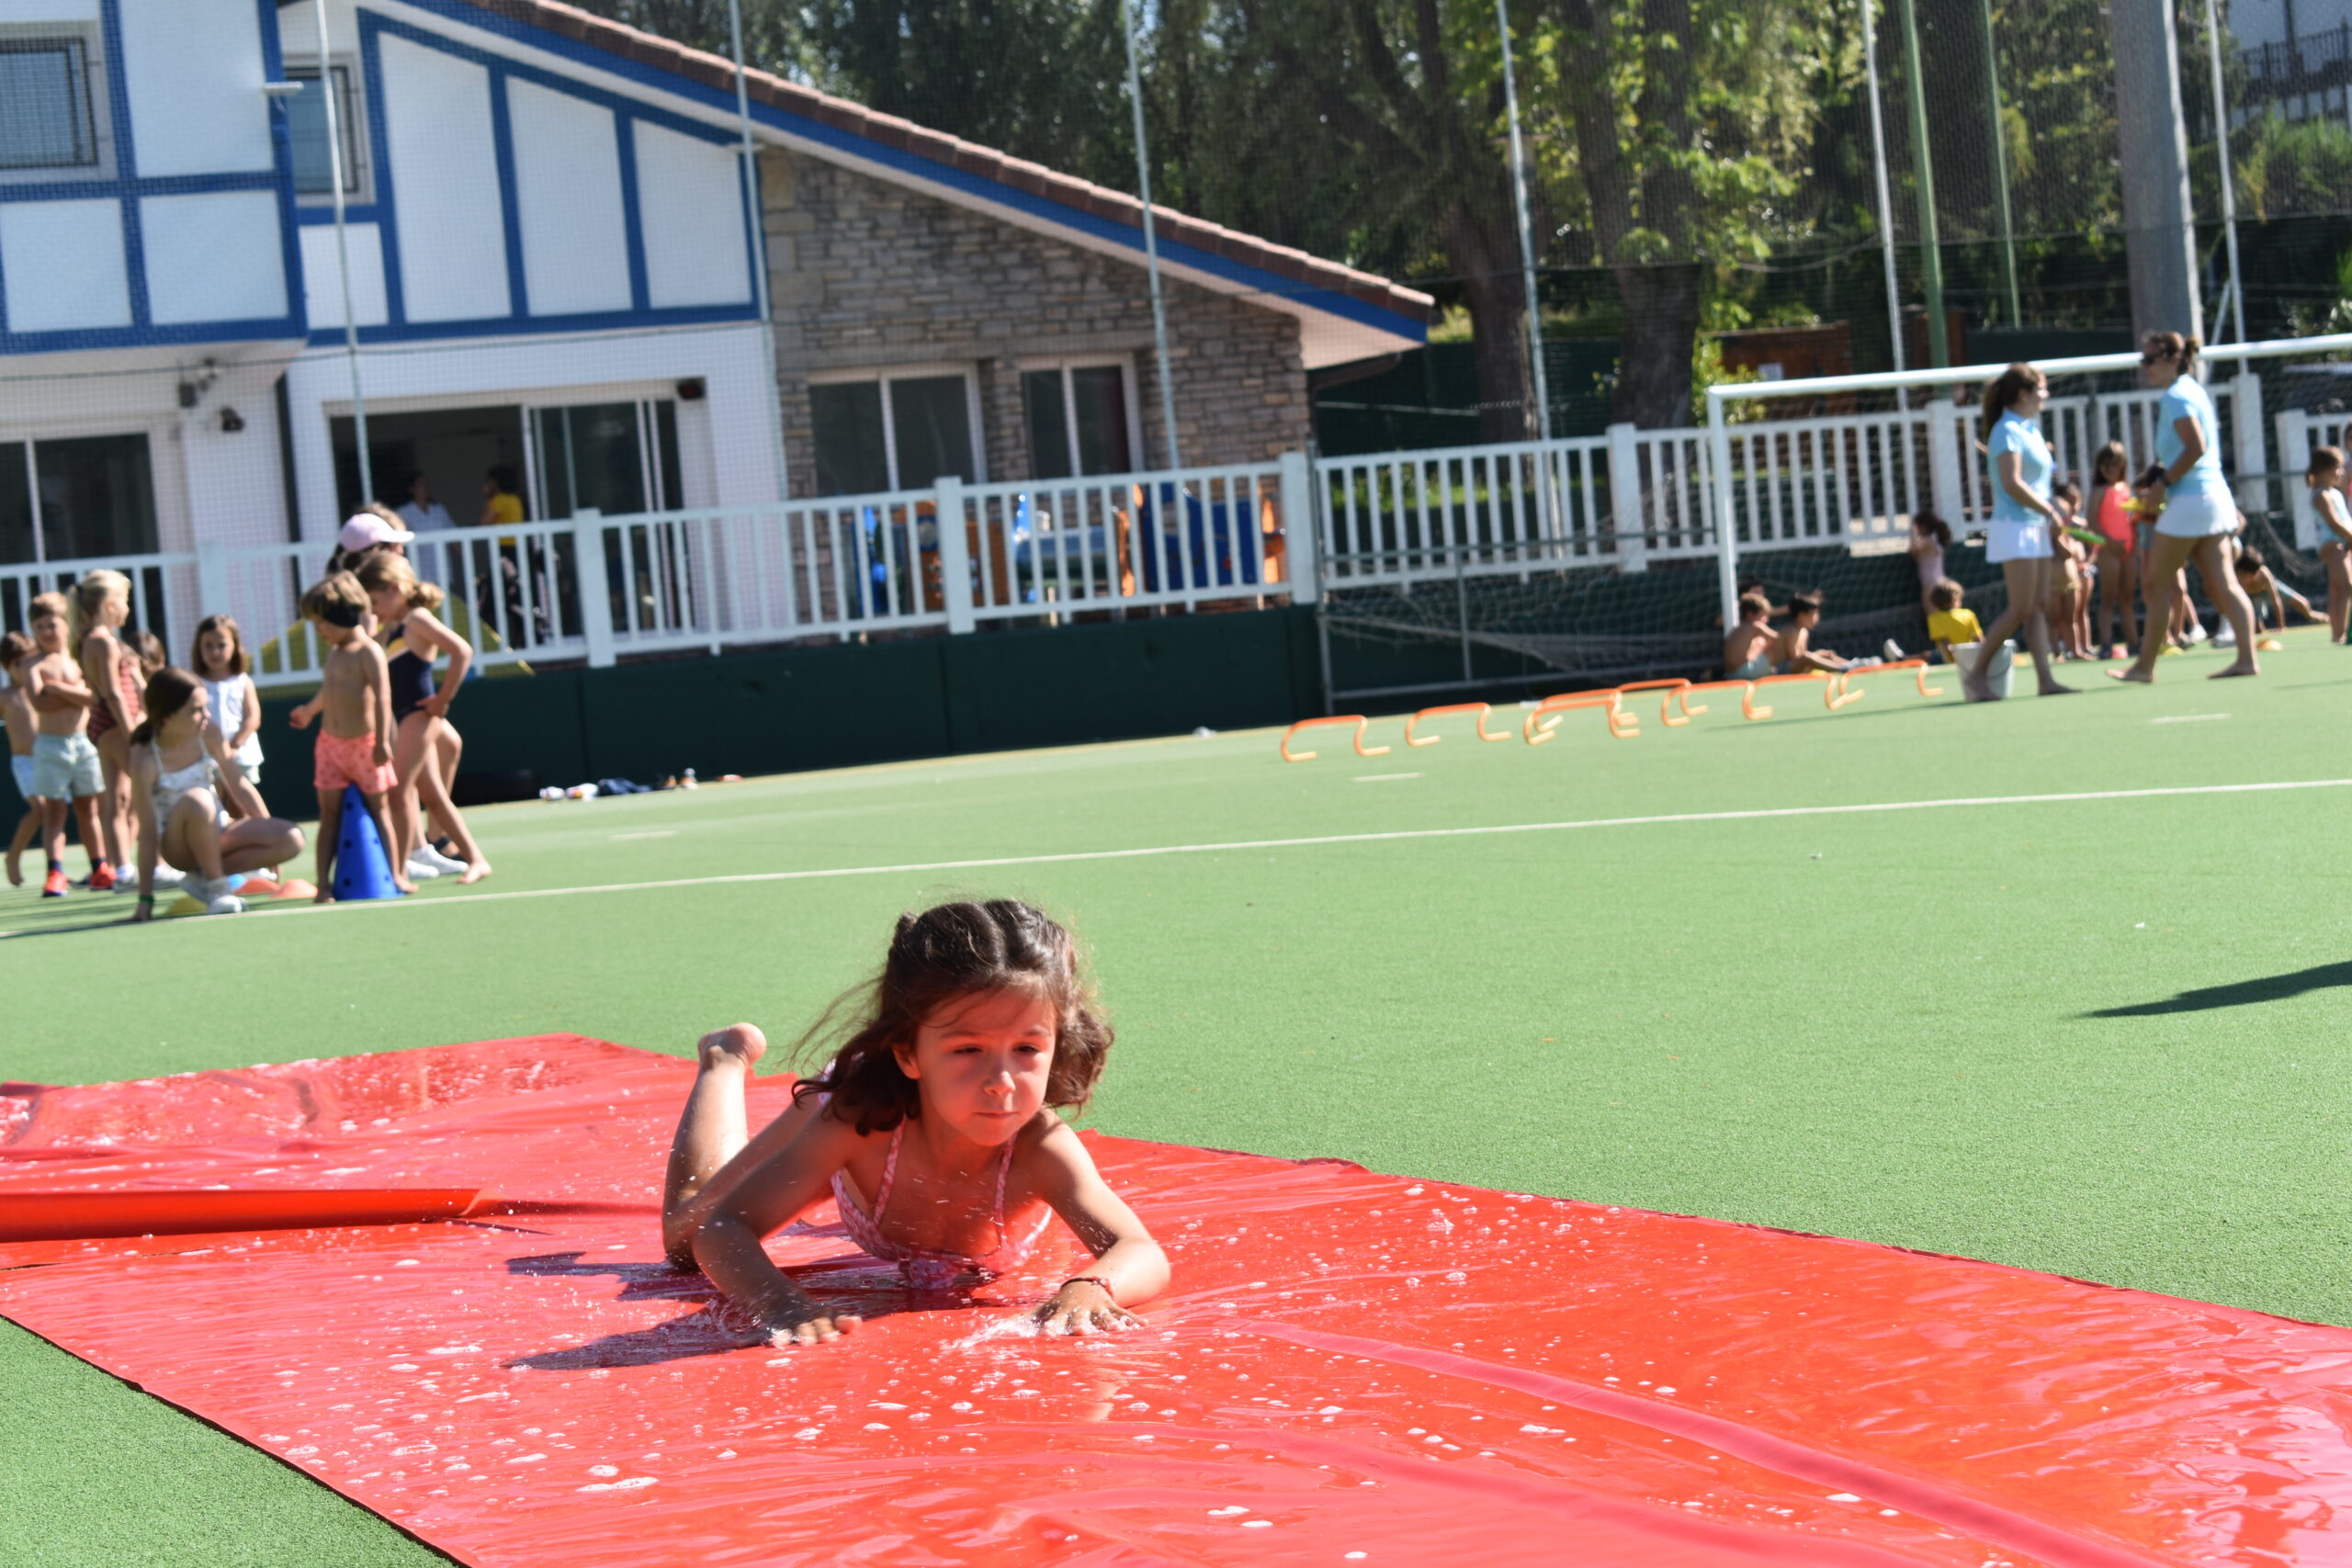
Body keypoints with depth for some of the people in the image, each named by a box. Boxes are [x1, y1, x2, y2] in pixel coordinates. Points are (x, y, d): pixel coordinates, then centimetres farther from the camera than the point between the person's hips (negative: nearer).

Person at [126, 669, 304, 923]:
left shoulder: (208, 735, -8)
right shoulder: (145, 759, -21)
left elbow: (240, 788, 3)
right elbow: (147, 834, -20)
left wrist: (270, 840, 7)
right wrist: (145, 899, -19)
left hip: (216, 834, 6)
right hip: (178, 845, -6)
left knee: (292, 840, -18)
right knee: (197, 799, -39)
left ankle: (203, 876, -7)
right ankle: (217, 888, -21)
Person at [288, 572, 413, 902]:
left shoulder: (368, 652, -13)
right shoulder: (334, 653, 11)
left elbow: (382, 696, -21)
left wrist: (382, 741, -29)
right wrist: (309, 711, 48)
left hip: (364, 743, -7)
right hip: (331, 742, 7)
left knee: (378, 809, 5)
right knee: (329, 813, 3)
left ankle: (394, 874, 13)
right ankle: (324, 882, 1)